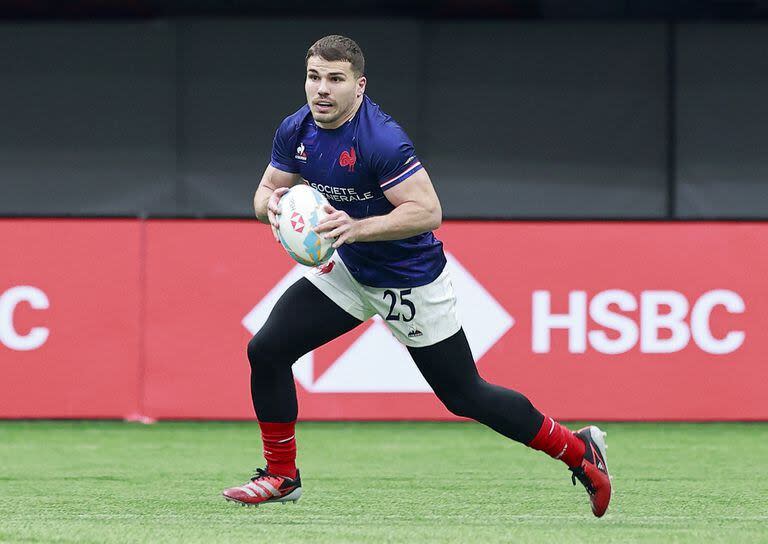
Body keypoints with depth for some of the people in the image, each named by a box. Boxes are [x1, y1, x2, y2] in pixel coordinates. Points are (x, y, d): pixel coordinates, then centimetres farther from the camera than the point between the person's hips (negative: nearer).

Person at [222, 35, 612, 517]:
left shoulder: (380, 140, -29)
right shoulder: (296, 132, -6)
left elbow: (428, 211, -31)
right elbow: (268, 190, 6)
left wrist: (356, 227, -40)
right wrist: (271, 202, -19)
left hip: (410, 285, -7)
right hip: (350, 272, 7)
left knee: (465, 396, 0)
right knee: (267, 350, -6)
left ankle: (581, 452, 16)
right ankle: (281, 477, 9)